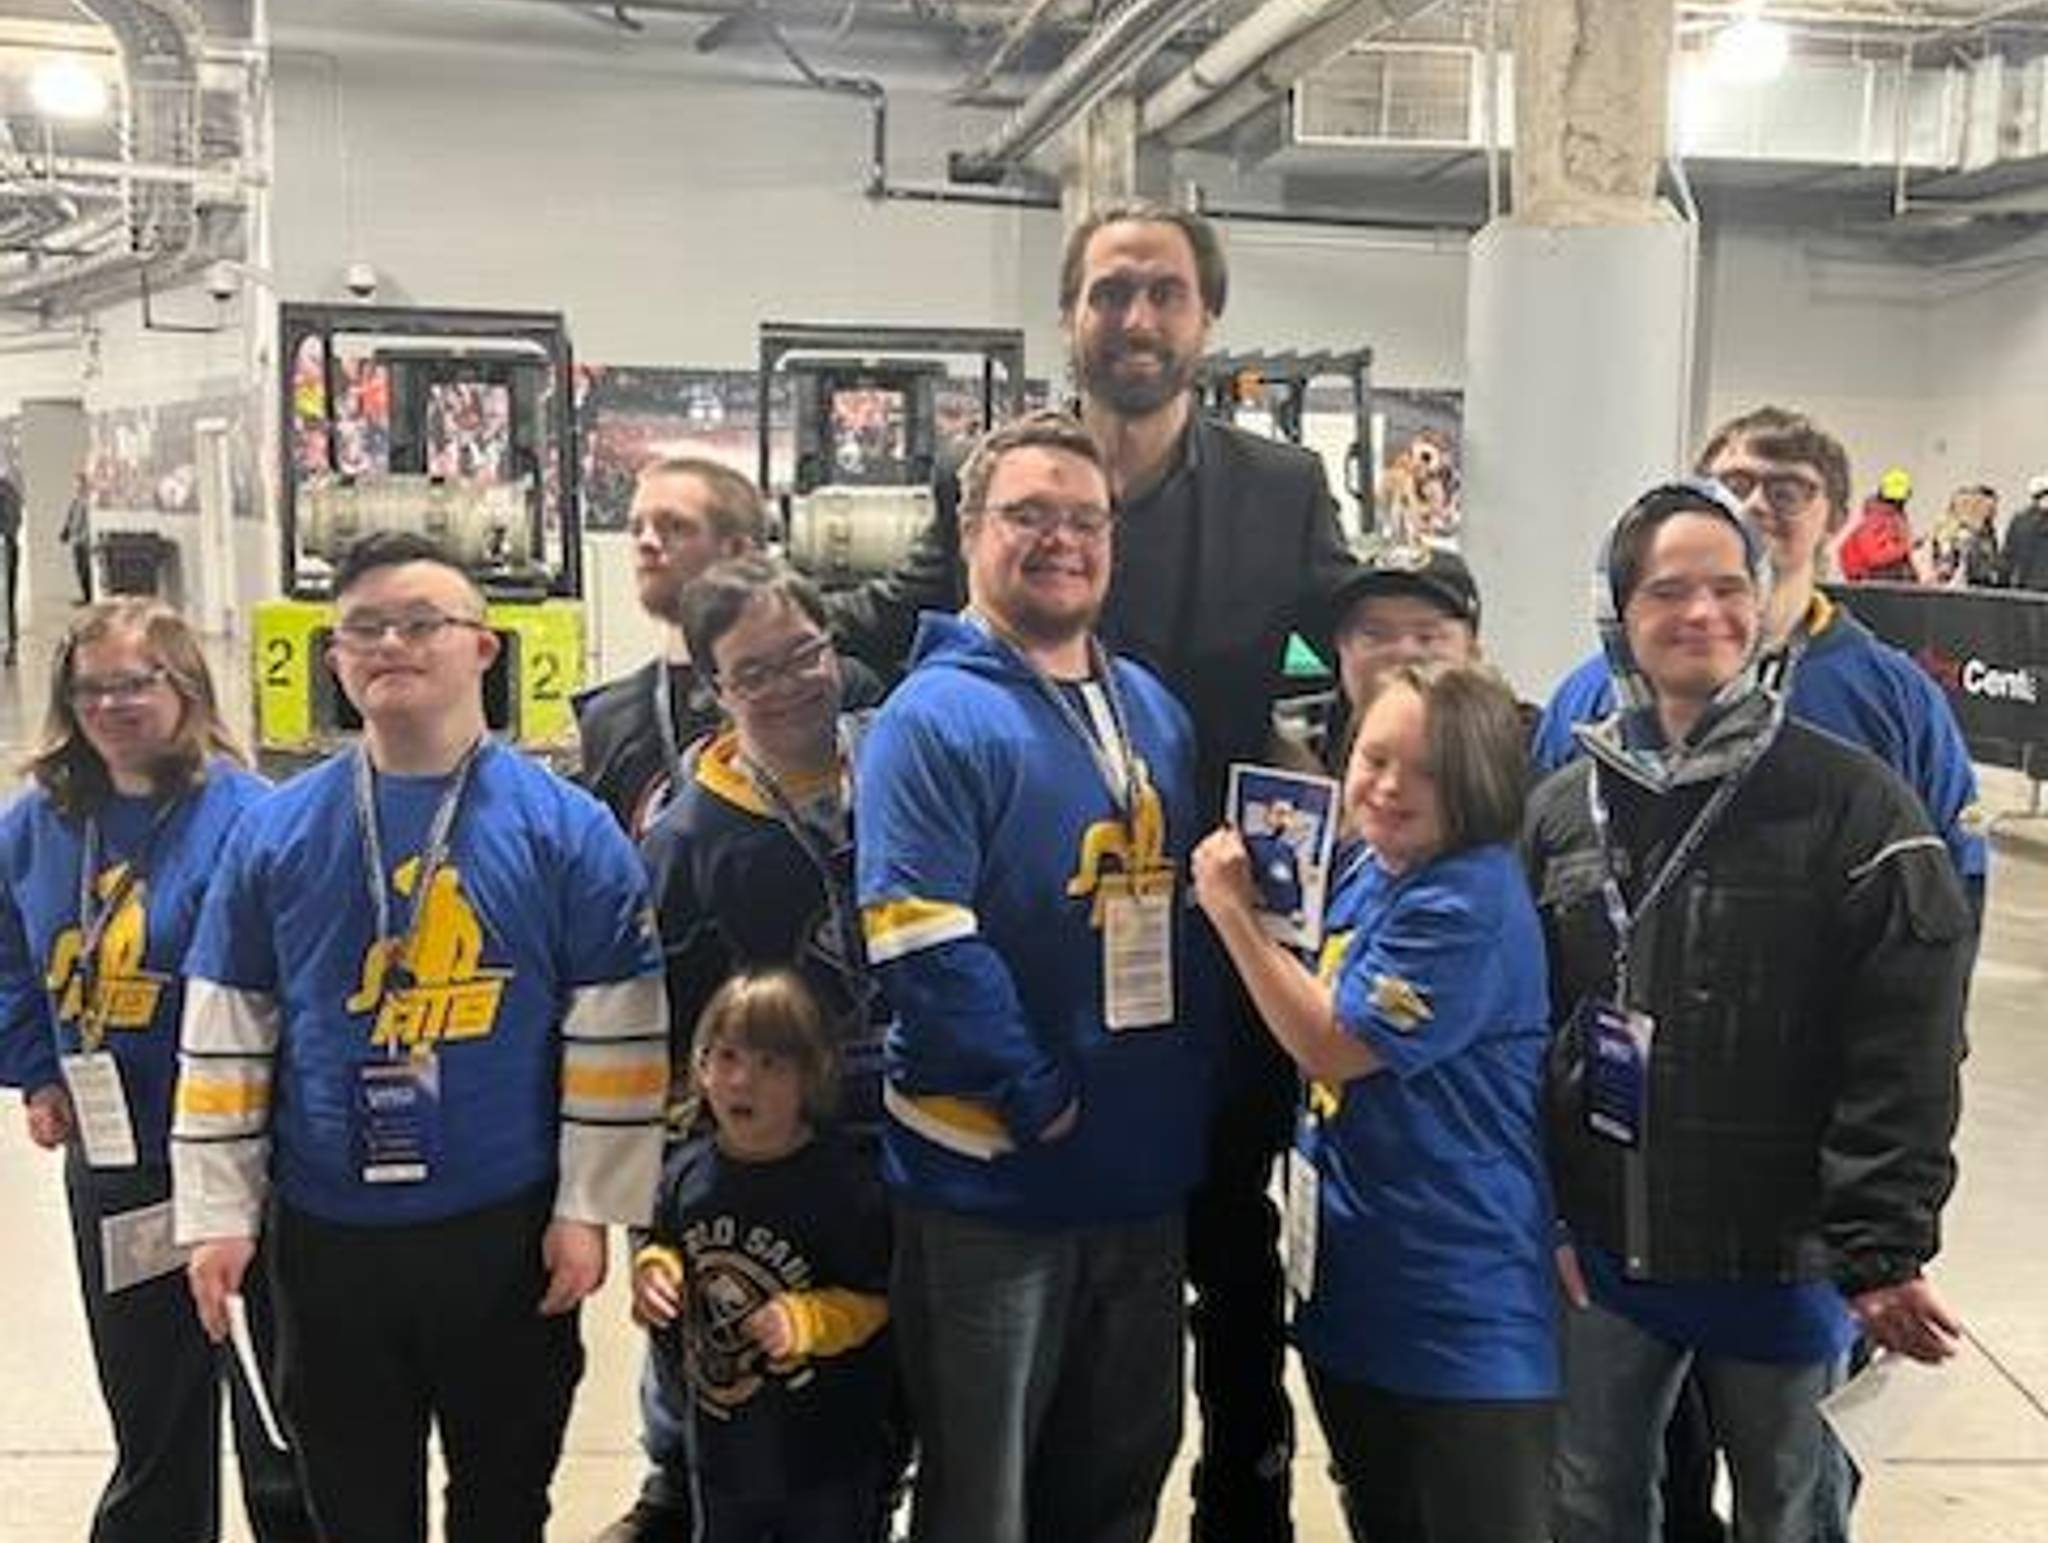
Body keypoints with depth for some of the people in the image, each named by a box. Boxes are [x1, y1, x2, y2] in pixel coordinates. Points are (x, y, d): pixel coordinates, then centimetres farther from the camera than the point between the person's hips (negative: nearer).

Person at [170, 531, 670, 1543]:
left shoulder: (566, 829, -6)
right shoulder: (275, 832, 1)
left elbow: (614, 1035, -6)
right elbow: (223, 1037, 4)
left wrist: (589, 1209, -7)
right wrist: (217, 1212, 2)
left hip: (509, 1234, -2)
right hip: (326, 1236, 2)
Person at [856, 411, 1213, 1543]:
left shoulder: (1153, 711, 11)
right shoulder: (934, 717, -12)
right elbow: (923, 948, -21)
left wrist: (1188, 1098, 8)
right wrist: (1039, 1101, -18)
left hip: (1147, 1173, 7)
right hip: (992, 1181, -7)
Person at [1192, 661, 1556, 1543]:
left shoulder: (1470, 905, -20)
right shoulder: (1361, 871, 6)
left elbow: (1333, 1046, -20)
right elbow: (1318, 1004, 19)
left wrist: (1233, 913, -15)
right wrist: (1254, 903, 4)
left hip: (1461, 1305, -9)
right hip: (1353, 1279, 9)